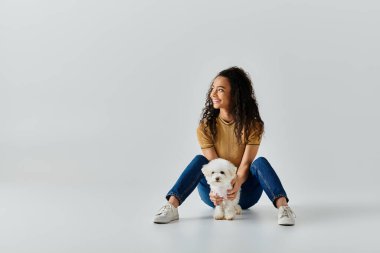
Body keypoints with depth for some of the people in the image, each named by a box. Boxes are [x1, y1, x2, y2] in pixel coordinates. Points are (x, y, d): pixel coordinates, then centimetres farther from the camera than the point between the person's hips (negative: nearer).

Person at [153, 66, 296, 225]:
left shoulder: (253, 125, -10)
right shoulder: (205, 127, -8)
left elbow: (246, 163, -18)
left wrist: (238, 183, -40)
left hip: (244, 192, 0)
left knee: (260, 162, -27)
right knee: (200, 160, -26)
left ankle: (282, 206, -42)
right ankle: (171, 207, -41)